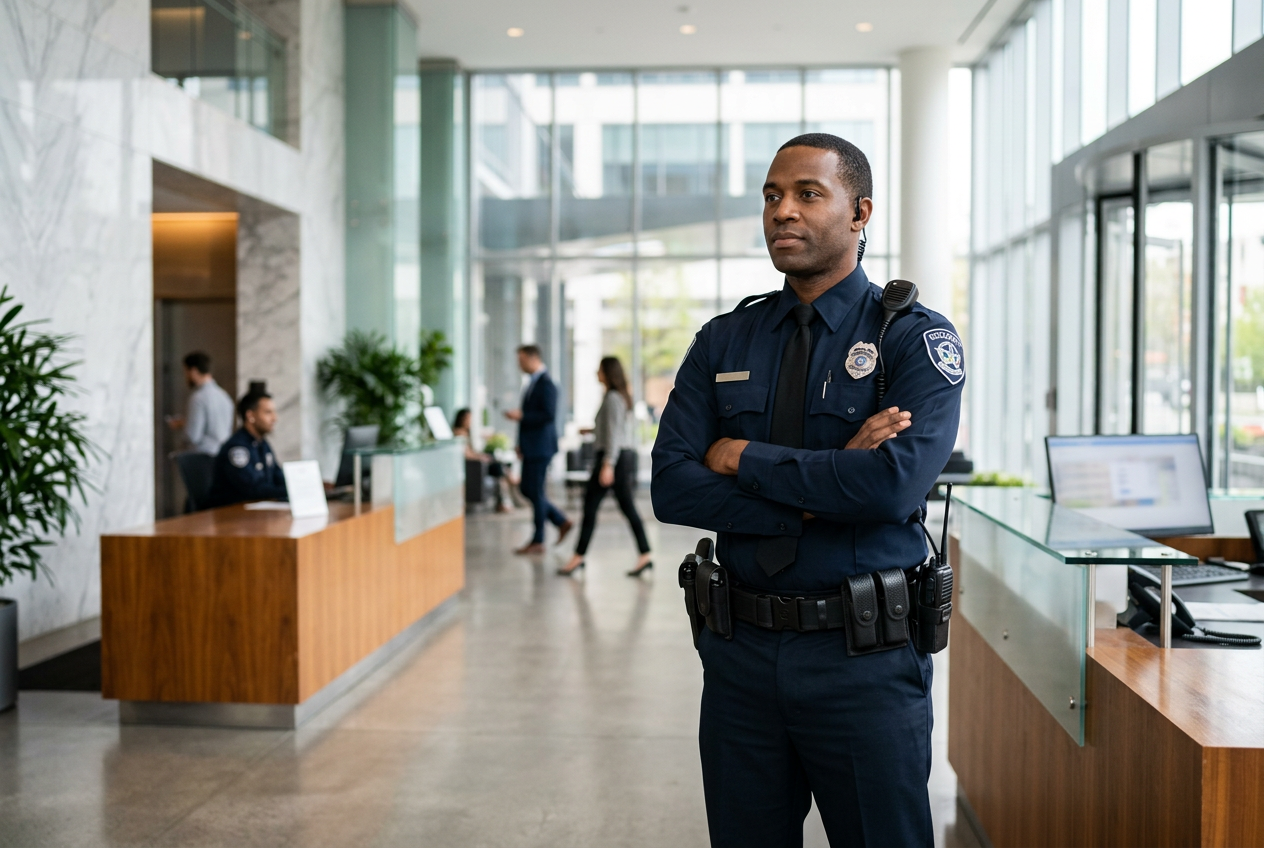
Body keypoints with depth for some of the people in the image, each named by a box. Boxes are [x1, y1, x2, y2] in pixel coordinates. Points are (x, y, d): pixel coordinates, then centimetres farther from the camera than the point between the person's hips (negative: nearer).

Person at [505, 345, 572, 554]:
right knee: (527, 489, 13)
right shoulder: (533, 382, 14)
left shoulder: (545, 384, -15)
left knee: (535, 492, -3)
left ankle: (538, 542, 5)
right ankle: (562, 522, 21)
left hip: (540, 448, -10)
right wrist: (522, 444, 17)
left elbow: (549, 415, -23)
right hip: (531, 447, 10)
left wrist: (521, 415, -22)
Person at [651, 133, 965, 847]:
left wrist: (746, 458, -12)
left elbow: (896, 483, -22)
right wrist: (818, 491, -15)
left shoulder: (917, 338, -5)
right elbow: (672, 488, -4)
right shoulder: (724, 341, 7)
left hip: (865, 656, -3)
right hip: (741, 652, 4)